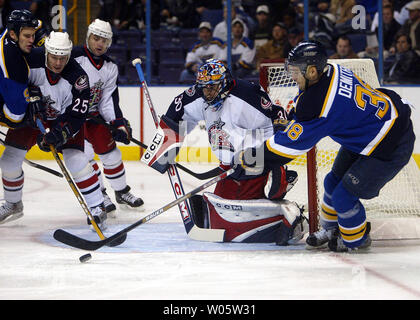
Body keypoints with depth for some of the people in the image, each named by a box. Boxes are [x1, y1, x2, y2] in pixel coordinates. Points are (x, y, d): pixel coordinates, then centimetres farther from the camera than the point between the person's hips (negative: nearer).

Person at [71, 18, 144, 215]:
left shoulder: (110, 68, 1)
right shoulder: (74, 58, -19)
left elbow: (109, 100, 1)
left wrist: (119, 123, -12)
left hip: (92, 114, 6)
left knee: (110, 151, 6)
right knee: (85, 152, -16)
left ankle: (121, 192, 25)